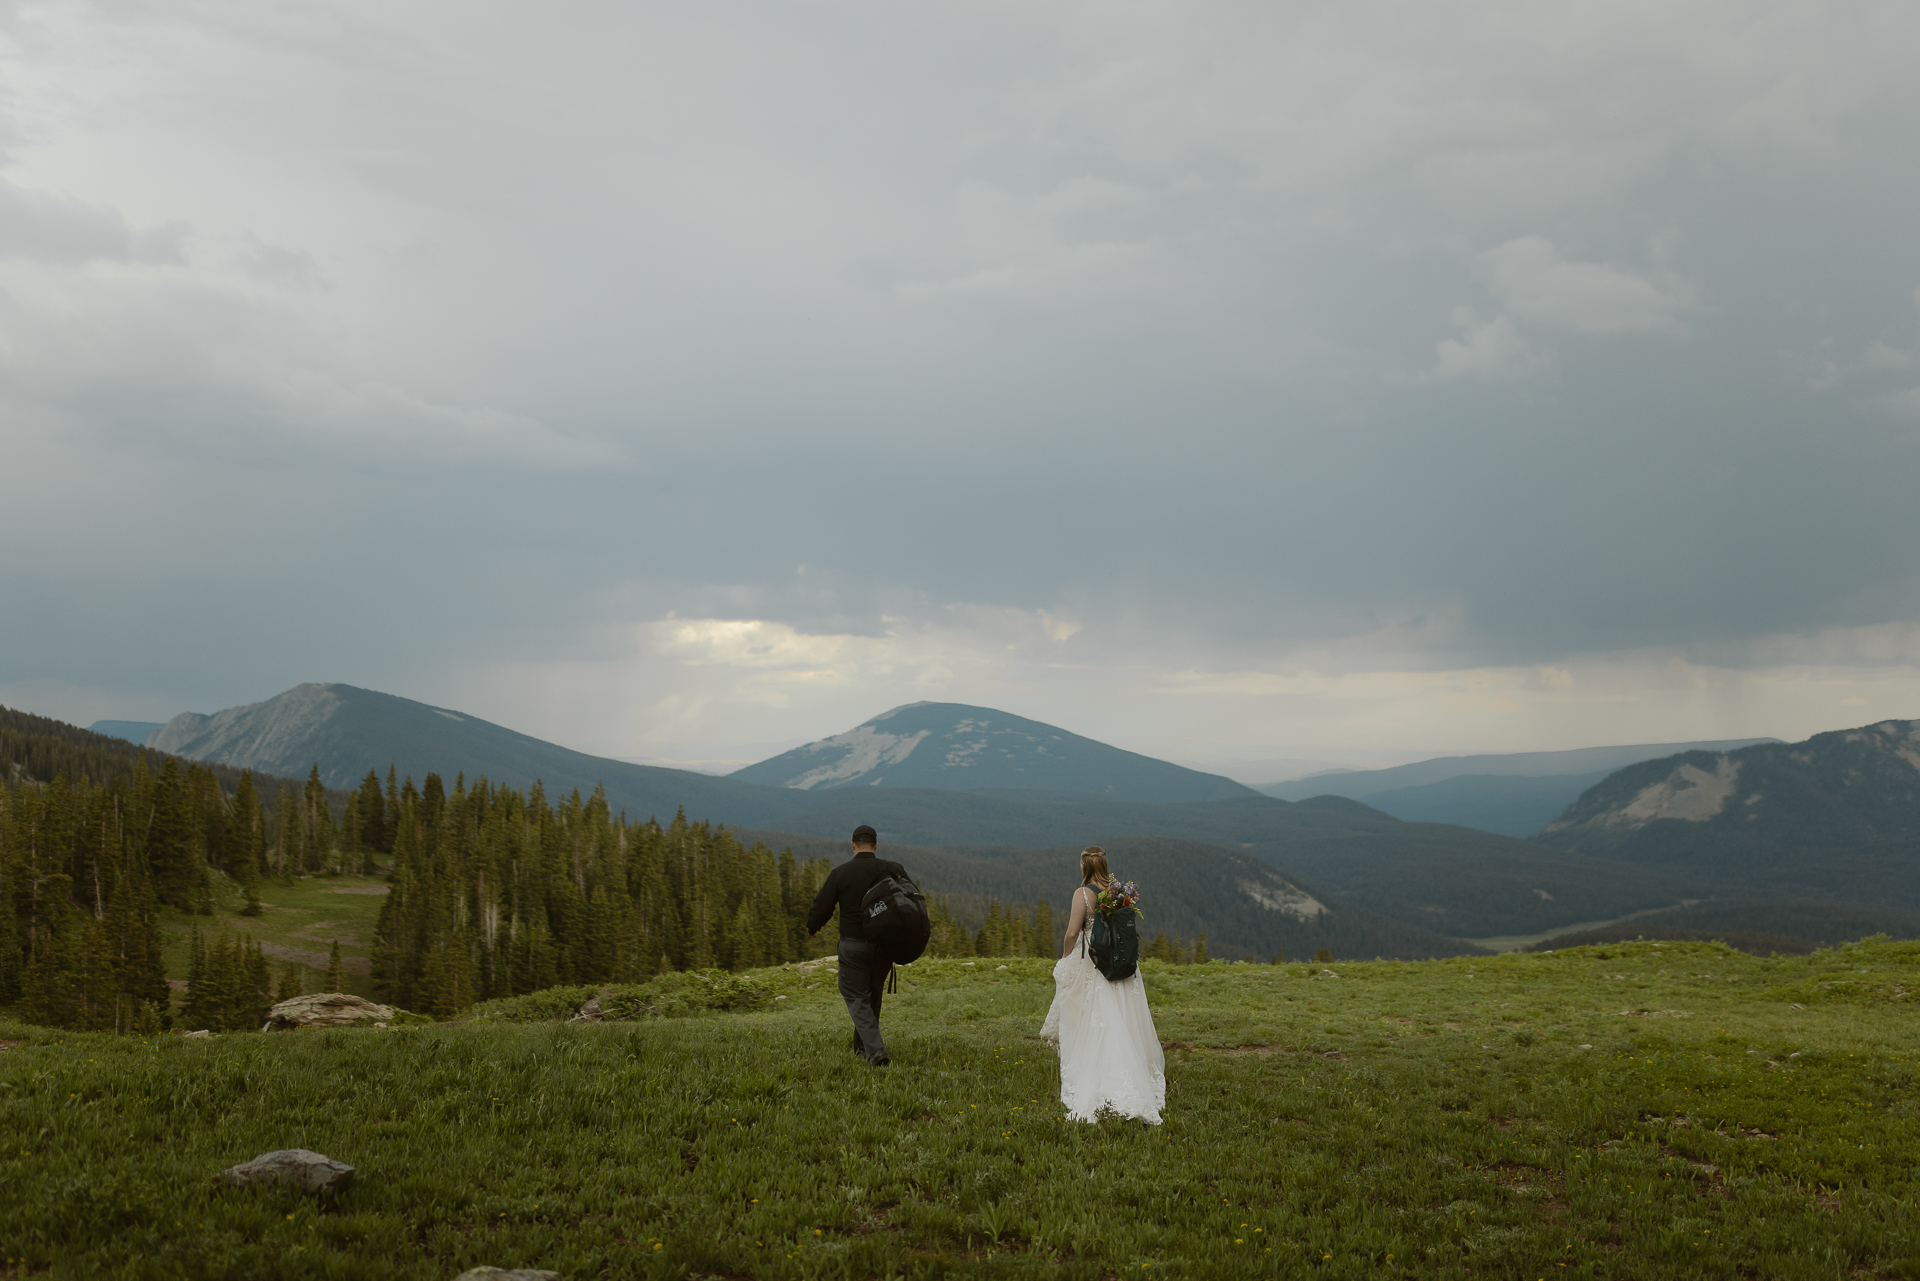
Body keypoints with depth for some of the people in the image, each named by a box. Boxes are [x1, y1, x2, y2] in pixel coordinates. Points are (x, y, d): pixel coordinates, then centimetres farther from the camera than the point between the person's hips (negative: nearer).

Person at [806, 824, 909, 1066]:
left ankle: (875, 1051, -14)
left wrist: (812, 927, 17)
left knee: (857, 998, 3)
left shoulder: (840, 873, -8)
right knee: (873, 995, 21)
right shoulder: (893, 869, -1)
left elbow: (822, 907, -4)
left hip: (853, 946, -3)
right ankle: (862, 1047, 31)